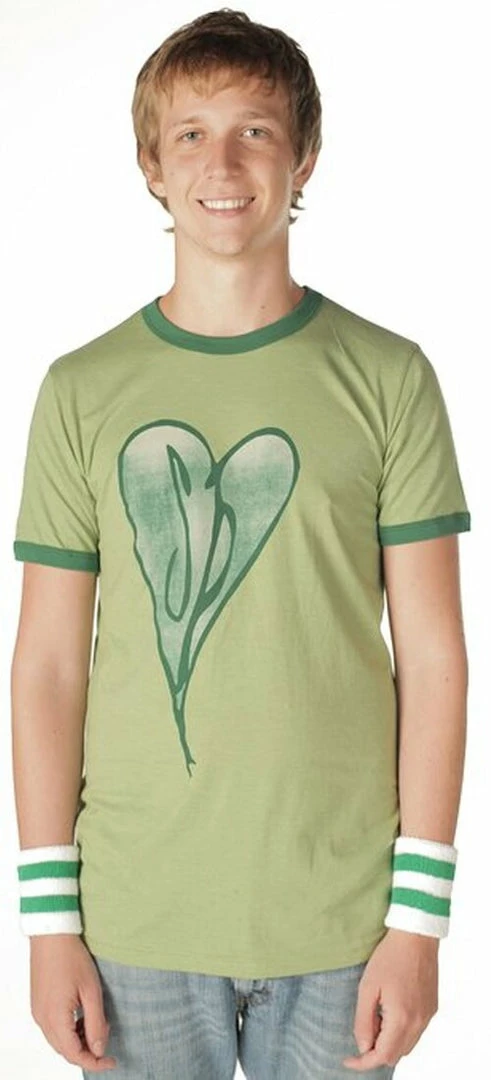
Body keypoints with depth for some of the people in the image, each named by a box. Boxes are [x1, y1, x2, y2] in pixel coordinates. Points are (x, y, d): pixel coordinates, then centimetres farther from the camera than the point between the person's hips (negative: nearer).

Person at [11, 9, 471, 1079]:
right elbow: (50, 661, 1)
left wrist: (418, 919, -5)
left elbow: (431, 655, -3)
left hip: (338, 918, 0)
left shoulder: (388, 378, -3)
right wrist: (49, 918, -1)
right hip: (136, 919, 1)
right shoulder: (83, 390, 1)